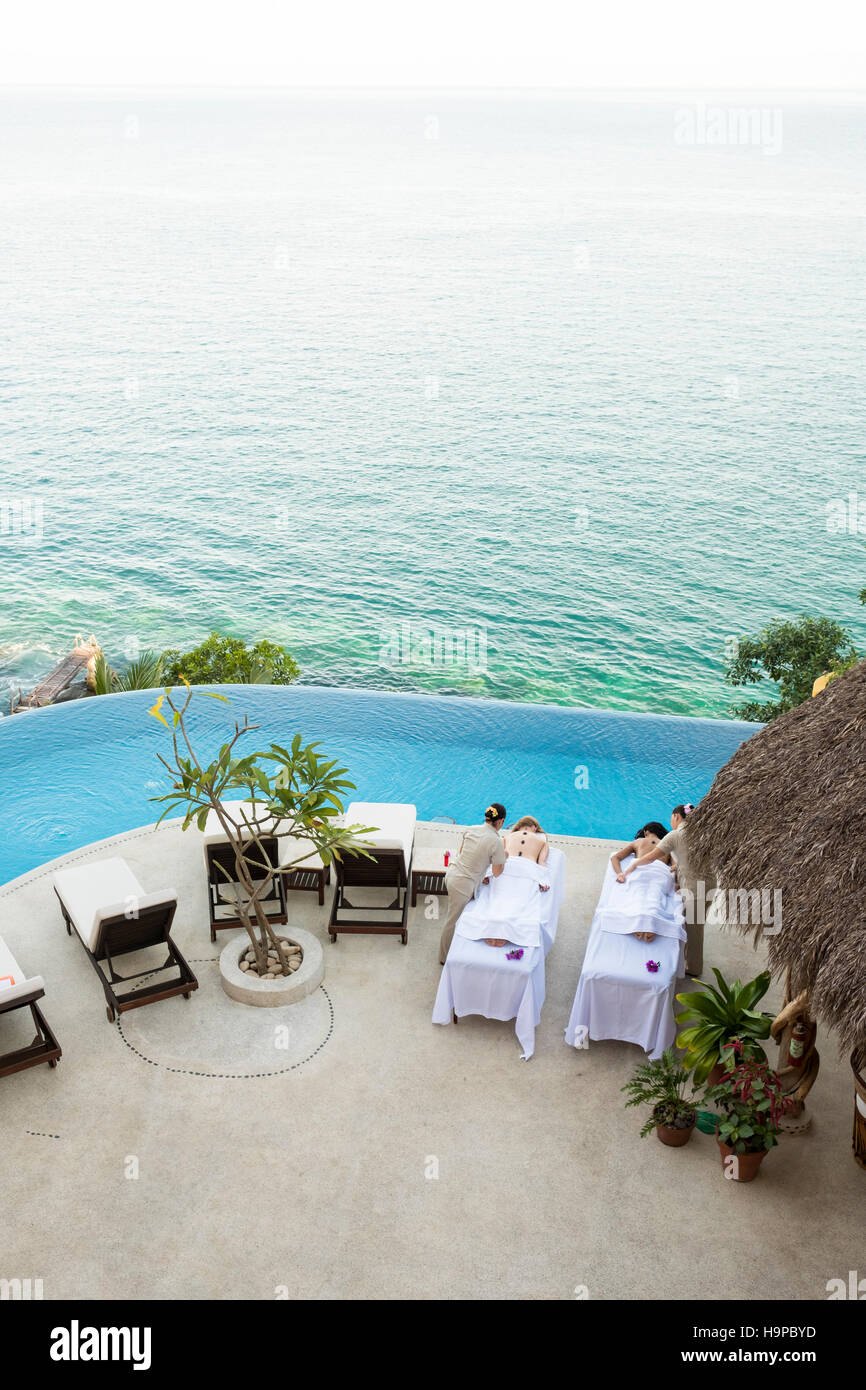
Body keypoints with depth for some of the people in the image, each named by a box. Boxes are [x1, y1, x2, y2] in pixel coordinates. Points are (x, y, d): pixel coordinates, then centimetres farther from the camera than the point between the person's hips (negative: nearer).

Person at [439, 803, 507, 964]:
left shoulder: (470, 829, 0)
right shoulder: (496, 842, -18)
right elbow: (497, 873, -9)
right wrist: (504, 858, 10)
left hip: (452, 873, 7)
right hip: (462, 884, -7)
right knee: (453, 921, 11)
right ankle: (445, 957, 28)